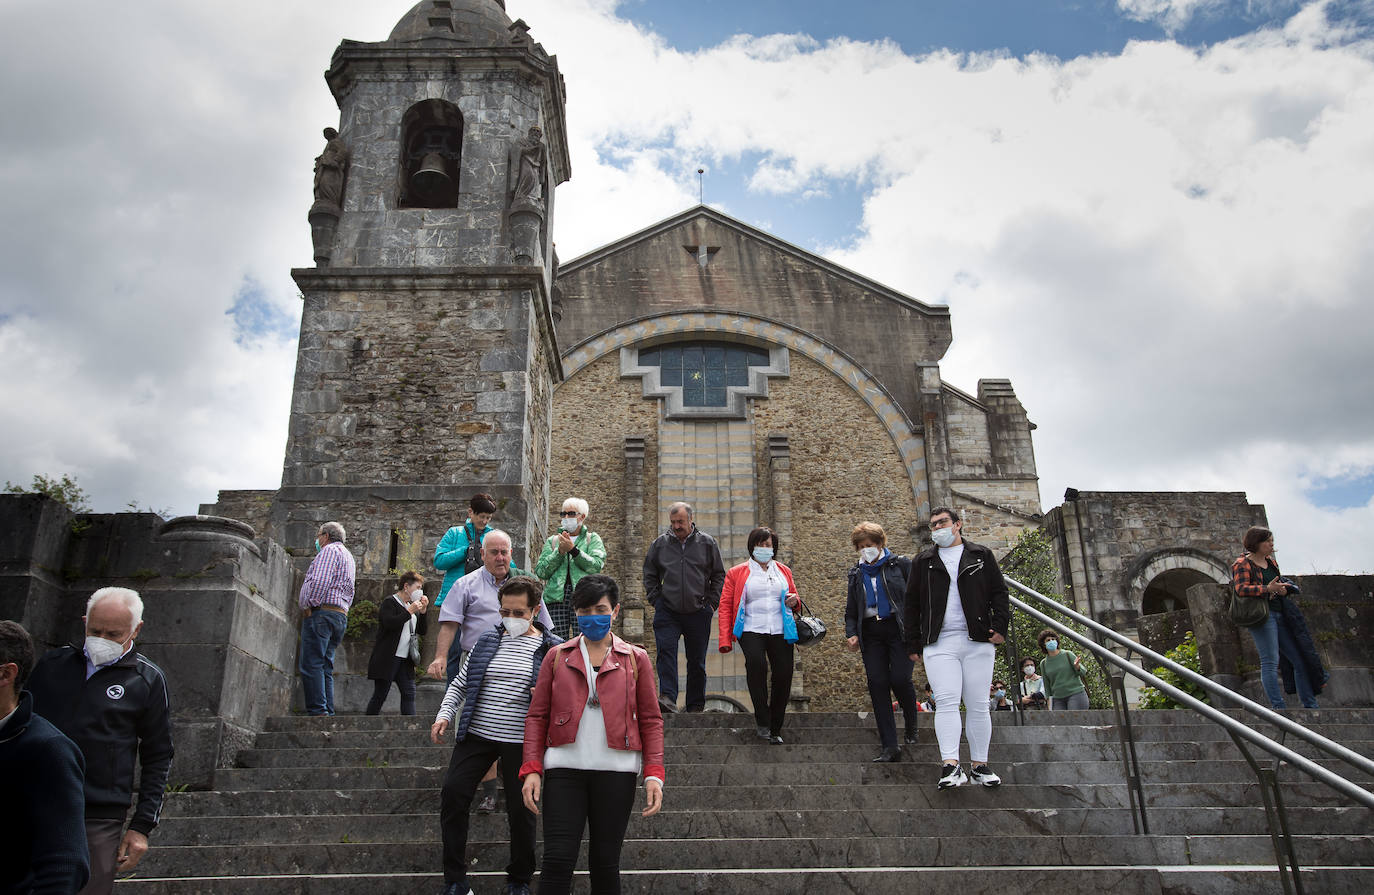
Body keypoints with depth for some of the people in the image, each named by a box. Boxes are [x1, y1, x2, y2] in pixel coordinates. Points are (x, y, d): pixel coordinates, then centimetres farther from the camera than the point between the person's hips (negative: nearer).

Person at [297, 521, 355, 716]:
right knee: (325, 667, 8)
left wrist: (308, 606, -10)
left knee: (311, 665, -12)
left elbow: (319, 581, -18)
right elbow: (349, 593, 24)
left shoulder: (330, 550, -2)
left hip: (321, 612, -10)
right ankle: (328, 713, 4)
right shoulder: (348, 556, 29)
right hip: (341, 615, 10)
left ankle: (317, 711, -18)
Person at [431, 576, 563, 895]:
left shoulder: (552, 648, -3)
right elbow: (460, 684, 13)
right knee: (452, 797, -2)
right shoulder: (487, 641, 7)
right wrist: (445, 713, -2)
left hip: (521, 742, -3)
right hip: (476, 735, 3)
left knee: (520, 810, 5)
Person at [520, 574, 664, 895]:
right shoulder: (557, 656, 10)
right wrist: (531, 769, -3)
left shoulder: (636, 658, 8)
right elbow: (537, 716, 8)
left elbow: (651, 720, 7)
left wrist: (654, 774, -3)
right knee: (557, 859, -7)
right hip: (564, 769, 0)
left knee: (605, 862, 7)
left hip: (615, 771, 0)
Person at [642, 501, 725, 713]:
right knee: (666, 652, -17)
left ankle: (696, 706, 16)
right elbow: (649, 575, 14)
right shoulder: (659, 544, 4)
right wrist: (655, 600, 4)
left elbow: (719, 576, 9)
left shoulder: (707, 543, 3)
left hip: (698, 612, 0)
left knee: (697, 661, 6)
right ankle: (668, 698, -20)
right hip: (667, 612, 0)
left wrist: (711, 603, 2)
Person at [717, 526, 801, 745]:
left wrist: (794, 600, 2)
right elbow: (725, 606, 6)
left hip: (781, 631, 3)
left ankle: (775, 730, 14)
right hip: (751, 630, -3)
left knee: (783, 675, -3)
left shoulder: (784, 571, 19)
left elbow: (794, 597, 28)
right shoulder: (736, 573, 10)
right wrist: (725, 639, -4)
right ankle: (762, 720, -19)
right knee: (756, 662, -30)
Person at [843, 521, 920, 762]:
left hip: (900, 629, -4)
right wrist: (851, 633, 5)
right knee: (877, 684, -5)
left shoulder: (901, 564, 4)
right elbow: (851, 608, 20)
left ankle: (911, 724, 18)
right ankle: (890, 747, 0)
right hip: (870, 633, 4)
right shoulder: (856, 572, 17)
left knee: (900, 678, -16)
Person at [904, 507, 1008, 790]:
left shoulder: (981, 555, 12)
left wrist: (1000, 626, -5)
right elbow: (912, 604, 12)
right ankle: (951, 766, -17)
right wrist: (914, 644, 7)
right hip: (939, 643, 0)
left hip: (978, 641, 0)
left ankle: (979, 765, 13)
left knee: (978, 705, 3)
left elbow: (999, 592, 10)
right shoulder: (923, 561, 13)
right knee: (946, 701, -12)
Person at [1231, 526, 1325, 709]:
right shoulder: (1242, 564, -4)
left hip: (1280, 614, 9)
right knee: (1270, 661, -13)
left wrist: (1284, 589, 4)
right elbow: (1241, 589, -15)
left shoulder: (1270, 562, 21)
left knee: (1300, 659, 7)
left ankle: (1310, 705, 14)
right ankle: (1278, 706, -12)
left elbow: (1281, 582, 28)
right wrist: (1267, 589, -24)